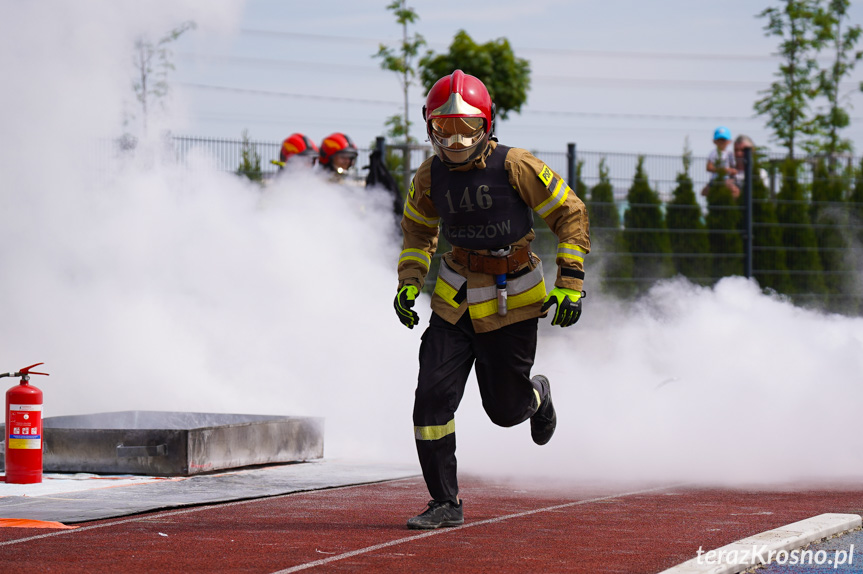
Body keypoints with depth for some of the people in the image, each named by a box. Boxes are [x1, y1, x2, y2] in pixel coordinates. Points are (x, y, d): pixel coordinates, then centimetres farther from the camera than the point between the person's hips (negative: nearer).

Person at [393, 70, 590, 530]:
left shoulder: (515, 167, -16)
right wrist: (409, 282, 2)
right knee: (433, 398, -10)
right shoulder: (430, 177, -4)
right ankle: (445, 504, 2)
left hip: (511, 305, -3)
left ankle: (538, 395, 45)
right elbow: (418, 231, 16)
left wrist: (570, 284, -12)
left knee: (505, 409, 7)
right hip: (455, 301, 3)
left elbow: (570, 215, -7)